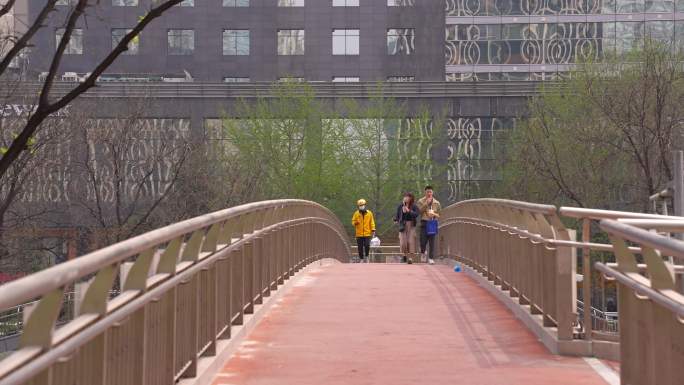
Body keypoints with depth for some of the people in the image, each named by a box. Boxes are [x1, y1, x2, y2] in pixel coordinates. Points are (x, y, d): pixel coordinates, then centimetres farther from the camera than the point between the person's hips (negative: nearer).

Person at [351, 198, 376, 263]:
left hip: (367, 233, -1)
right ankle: (361, 258, 15)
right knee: (360, 247, 3)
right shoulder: (356, 213, 3)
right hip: (359, 234, 1)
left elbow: (372, 222, 6)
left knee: (367, 246, -11)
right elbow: (353, 222, 6)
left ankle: (367, 257, 10)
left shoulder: (369, 213, 3)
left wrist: (373, 230, 0)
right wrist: (355, 222, -17)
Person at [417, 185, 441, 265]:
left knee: (432, 242, -1)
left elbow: (439, 214, 12)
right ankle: (422, 252, 27)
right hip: (424, 222, -1)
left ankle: (431, 258, 3)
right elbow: (419, 210, -10)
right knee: (423, 240, -4)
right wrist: (426, 203, -15)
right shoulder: (421, 201, 4)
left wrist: (434, 214, -9)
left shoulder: (436, 203, 9)